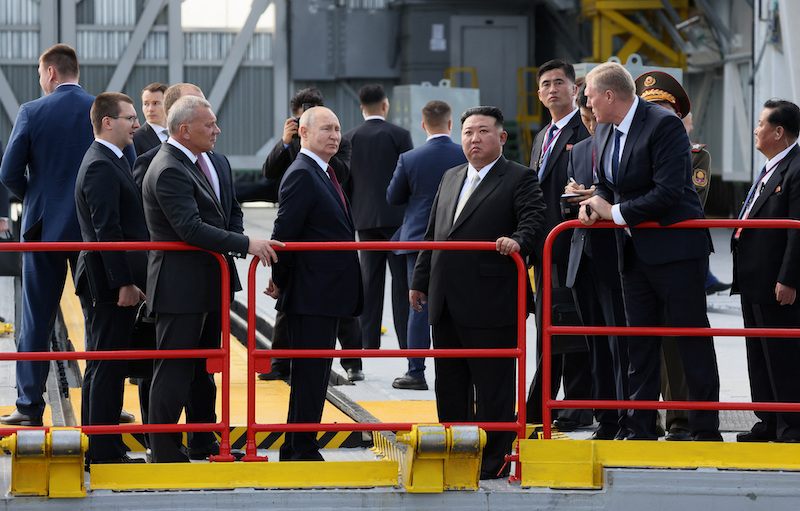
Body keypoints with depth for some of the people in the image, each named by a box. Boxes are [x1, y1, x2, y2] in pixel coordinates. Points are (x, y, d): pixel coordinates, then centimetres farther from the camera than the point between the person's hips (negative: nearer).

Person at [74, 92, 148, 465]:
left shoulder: (109, 162, 18)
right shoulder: (101, 167, -16)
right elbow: (107, 230, -22)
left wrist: (129, 280, 21)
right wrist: (124, 283, -23)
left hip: (111, 283, 11)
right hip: (110, 283, -11)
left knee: (102, 368, 14)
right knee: (108, 367, -7)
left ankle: (98, 448, 20)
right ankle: (104, 450, -5)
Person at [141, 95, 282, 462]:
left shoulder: (196, 163, 13)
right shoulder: (169, 171, -21)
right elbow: (191, 229, -28)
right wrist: (246, 245, -26)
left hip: (205, 285, 10)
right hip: (181, 288, -10)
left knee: (203, 369, 18)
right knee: (175, 370, -4)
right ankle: (165, 452, 2)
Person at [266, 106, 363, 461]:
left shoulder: (325, 175, 18)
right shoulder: (302, 175, -14)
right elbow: (284, 233, -18)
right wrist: (280, 282, -11)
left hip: (327, 296, 10)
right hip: (311, 296, -10)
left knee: (311, 375, 14)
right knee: (309, 375, -6)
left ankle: (294, 451, 21)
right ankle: (302, 452, -2)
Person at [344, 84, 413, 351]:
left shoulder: (349, 138, 4)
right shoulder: (399, 135, -5)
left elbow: (344, 181, 6)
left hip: (365, 217, 3)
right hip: (396, 216, -3)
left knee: (370, 280, 7)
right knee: (402, 279, 0)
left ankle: (369, 339, 5)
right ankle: (406, 338, -3)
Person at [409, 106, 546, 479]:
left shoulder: (519, 179, -1)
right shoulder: (451, 179, 20)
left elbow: (534, 221, -13)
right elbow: (433, 233, 24)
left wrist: (518, 241, -34)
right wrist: (420, 280, 21)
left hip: (490, 305, -7)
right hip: (446, 304, 7)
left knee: (493, 387, -2)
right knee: (449, 385, 13)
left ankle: (494, 460, 5)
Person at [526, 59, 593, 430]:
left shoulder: (588, 131, -7)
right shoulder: (542, 138, 20)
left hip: (574, 246, -8)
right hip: (545, 249, 8)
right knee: (546, 328, 12)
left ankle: (578, 407, 1)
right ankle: (540, 405, 18)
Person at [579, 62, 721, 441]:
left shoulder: (664, 125, -16)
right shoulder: (603, 132, 11)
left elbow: (668, 192, -23)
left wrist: (615, 212, -15)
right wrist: (594, 205, -3)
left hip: (675, 249, -8)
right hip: (634, 251, 8)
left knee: (693, 342, -2)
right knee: (639, 344, 9)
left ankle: (706, 431, 3)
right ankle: (641, 432, 13)